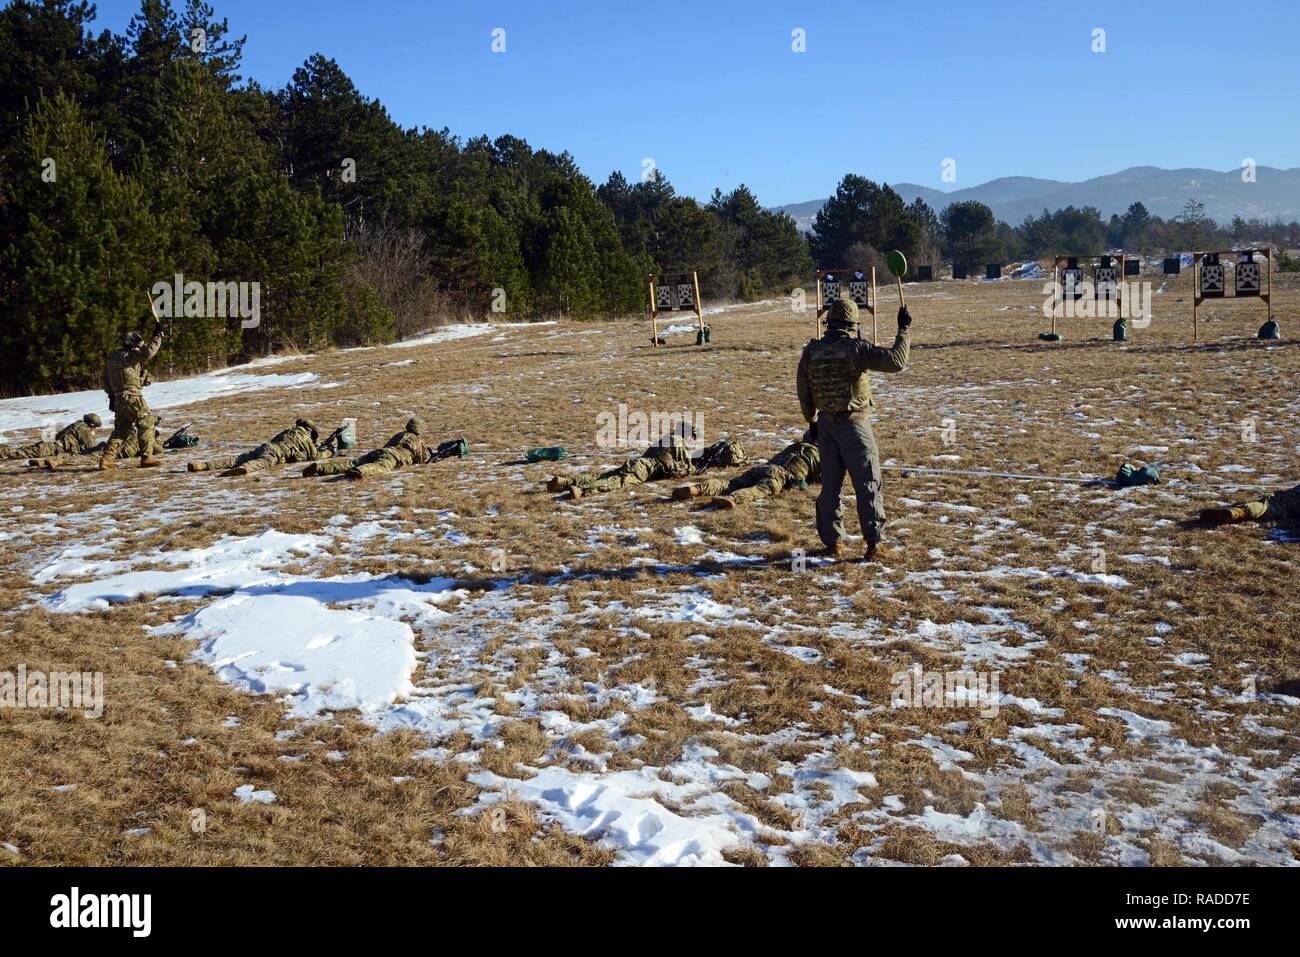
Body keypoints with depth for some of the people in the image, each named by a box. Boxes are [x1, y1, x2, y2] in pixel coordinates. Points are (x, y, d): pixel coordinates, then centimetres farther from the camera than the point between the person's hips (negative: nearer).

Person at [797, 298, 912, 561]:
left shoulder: (811, 352, 1)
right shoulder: (855, 349, -16)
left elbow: (804, 393, 10)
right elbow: (896, 360, -22)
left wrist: (812, 422, 23)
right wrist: (905, 330, -10)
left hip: (826, 424, 5)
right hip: (854, 424, -5)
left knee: (830, 484, 13)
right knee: (867, 484, 2)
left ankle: (833, 542, 17)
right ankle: (873, 543, 2)